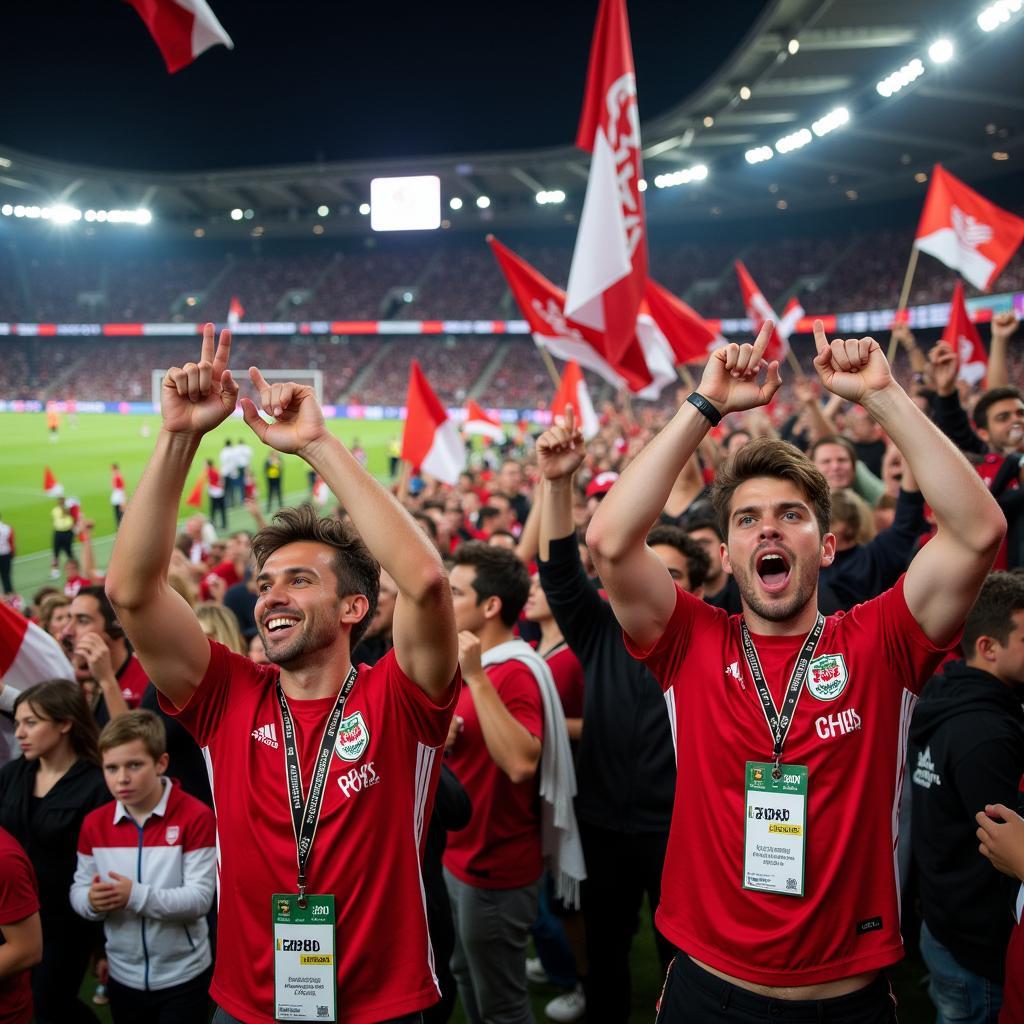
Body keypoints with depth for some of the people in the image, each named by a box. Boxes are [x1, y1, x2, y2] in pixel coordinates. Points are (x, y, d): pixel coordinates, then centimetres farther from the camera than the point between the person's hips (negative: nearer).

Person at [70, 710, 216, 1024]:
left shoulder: (196, 816, -17)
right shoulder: (94, 823, -1)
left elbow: (200, 898, -20)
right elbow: (78, 889, 1)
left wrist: (136, 895, -31)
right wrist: (92, 901, -21)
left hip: (183, 976, -4)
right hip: (123, 976, 5)